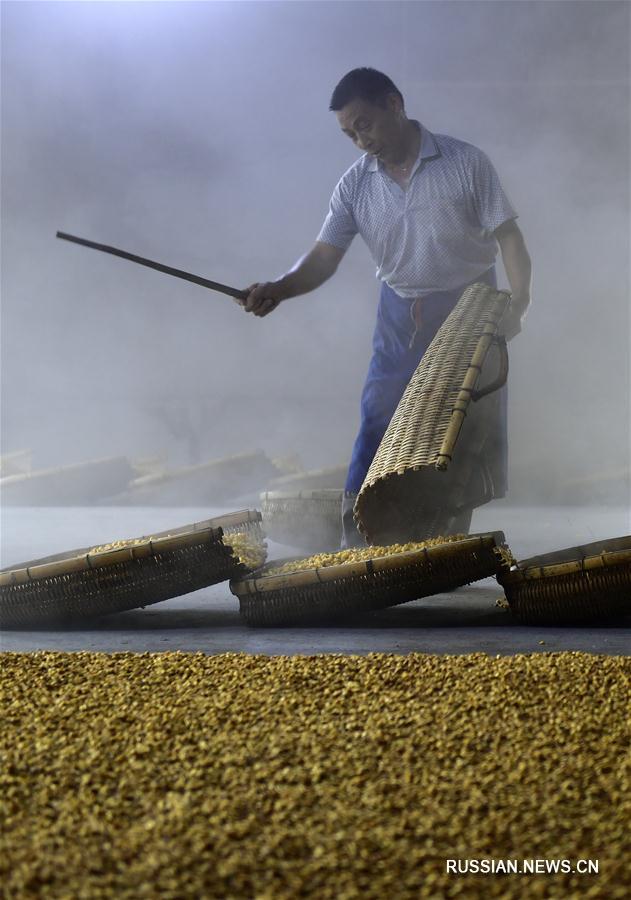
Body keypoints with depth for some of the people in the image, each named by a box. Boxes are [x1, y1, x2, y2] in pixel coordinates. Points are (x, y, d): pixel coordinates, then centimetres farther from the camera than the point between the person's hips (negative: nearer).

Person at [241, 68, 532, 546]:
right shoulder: (355, 186, -1)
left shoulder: (466, 162, -10)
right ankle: (355, 543, 6)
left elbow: (508, 235, -9)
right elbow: (325, 256, -6)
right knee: (378, 427, 0)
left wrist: (518, 300, -21)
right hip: (401, 319, 3)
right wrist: (279, 289, -24)